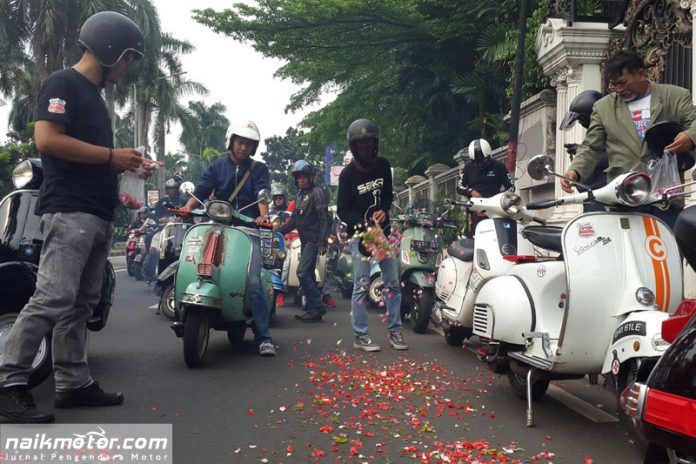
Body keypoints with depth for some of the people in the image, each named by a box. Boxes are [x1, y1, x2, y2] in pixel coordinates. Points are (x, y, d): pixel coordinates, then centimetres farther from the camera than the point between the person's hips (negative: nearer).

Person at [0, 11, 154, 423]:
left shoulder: (95, 95, 23)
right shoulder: (63, 83, -5)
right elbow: (47, 140, -18)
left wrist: (127, 165, 13)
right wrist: (111, 155, -14)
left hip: (98, 215, 10)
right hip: (69, 212, -10)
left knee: (81, 305, 9)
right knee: (52, 299, -13)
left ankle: (74, 383, 14)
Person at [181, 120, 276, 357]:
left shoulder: (259, 169, 13)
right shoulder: (217, 166, 15)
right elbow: (200, 191, 3)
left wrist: (263, 216, -25)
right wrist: (188, 206, -18)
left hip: (248, 231, -2)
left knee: (253, 283, -14)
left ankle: (263, 337, -11)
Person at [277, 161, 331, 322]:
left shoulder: (316, 193, -8)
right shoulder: (300, 195, 18)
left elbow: (325, 219, -15)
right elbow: (294, 220, 21)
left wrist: (322, 242, -20)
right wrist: (278, 231, 12)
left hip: (314, 240, -9)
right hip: (305, 240, 9)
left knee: (303, 272, -16)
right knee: (308, 274, 10)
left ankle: (316, 307, -11)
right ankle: (312, 308, 17)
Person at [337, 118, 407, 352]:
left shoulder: (383, 165, 5)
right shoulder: (347, 174, -8)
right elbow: (342, 210, -6)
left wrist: (384, 211, -6)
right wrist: (363, 224, -21)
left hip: (382, 230, 5)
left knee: (392, 282, 4)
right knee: (362, 285, -4)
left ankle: (395, 331, 15)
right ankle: (360, 336, 5)